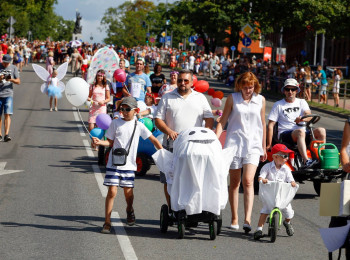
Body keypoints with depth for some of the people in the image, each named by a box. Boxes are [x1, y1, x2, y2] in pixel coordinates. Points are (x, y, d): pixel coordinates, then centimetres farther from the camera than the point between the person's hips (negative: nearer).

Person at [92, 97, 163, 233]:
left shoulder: (138, 126, 3)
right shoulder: (115, 123, 3)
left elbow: (153, 139, 9)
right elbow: (110, 142, 5)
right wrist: (100, 142, -14)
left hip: (129, 164, 1)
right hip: (114, 163, -1)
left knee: (128, 191, 4)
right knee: (112, 191, -7)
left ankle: (129, 210, 39)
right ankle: (107, 222, -1)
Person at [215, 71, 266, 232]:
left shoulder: (260, 100, 7)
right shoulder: (233, 98, 3)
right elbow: (222, 121, 5)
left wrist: (264, 148, 19)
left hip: (253, 145, 0)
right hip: (234, 143, 0)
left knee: (248, 181, -14)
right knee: (234, 183, 7)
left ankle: (247, 219, -22)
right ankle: (234, 219, 17)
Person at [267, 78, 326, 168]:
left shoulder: (301, 102, 18)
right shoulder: (278, 105, 10)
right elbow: (270, 125, 3)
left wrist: (302, 119, -28)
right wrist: (269, 145, -6)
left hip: (302, 134, 4)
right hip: (285, 135, -4)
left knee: (321, 130, -22)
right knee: (300, 131, -37)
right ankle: (306, 161, -54)